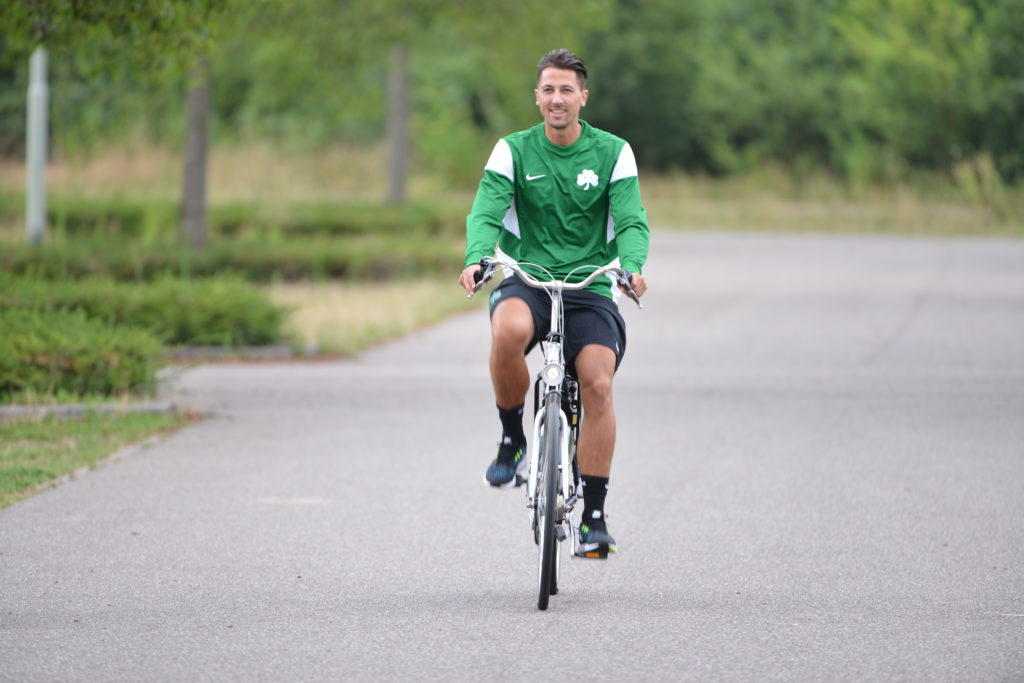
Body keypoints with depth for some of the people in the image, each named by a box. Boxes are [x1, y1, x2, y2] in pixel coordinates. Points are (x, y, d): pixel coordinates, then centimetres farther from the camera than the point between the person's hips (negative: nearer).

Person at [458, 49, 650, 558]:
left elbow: (631, 221, -6)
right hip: (527, 283, -1)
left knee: (597, 384, -23)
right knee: (509, 331, -37)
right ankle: (512, 439, -12)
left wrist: (631, 265, -29)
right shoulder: (513, 151, 3)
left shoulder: (613, 153, 3)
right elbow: (486, 213, -9)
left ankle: (594, 516, -14)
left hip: (590, 288, 1)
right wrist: (476, 259, -31)